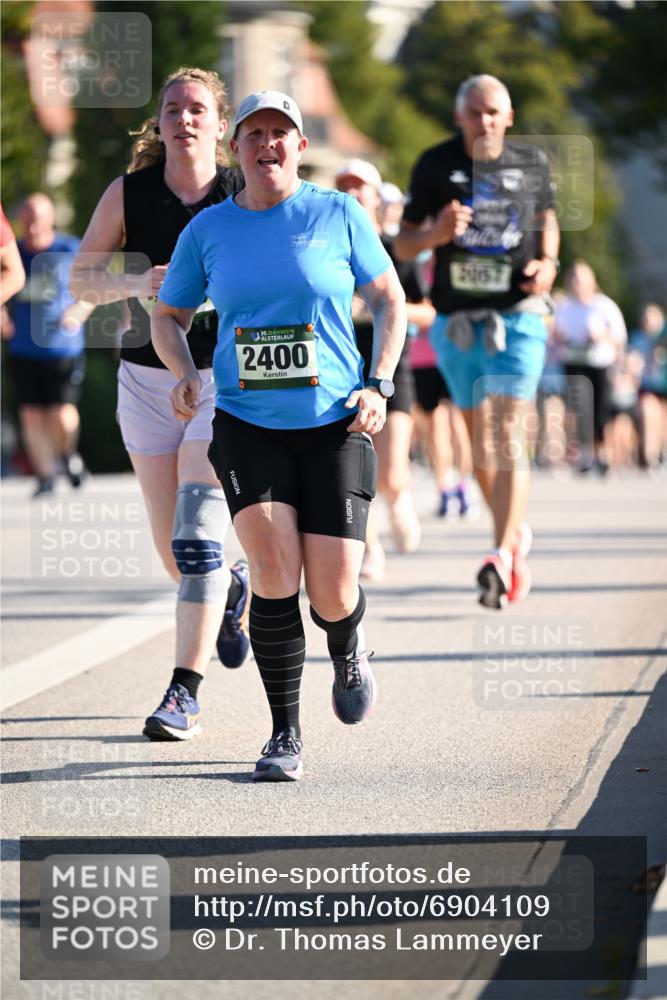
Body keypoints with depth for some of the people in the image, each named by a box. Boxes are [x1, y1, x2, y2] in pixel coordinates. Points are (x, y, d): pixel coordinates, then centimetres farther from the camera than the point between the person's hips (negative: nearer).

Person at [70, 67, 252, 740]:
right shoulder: (128, 194, -1)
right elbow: (81, 279, 0)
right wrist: (140, 282, -18)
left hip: (226, 378, -3)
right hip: (148, 378, 3)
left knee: (197, 536, -16)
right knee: (173, 552, 8)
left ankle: (184, 691, -14)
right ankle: (232, 591, 44)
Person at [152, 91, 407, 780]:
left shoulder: (339, 214, 1)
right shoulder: (208, 229, 6)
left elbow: (390, 300, 9)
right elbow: (168, 316, 17)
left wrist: (379, 386, -3)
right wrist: (183, 372, -3)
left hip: (334, 424, -1)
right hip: (247, 424, 1)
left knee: (332, 594, -6)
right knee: (274, 568, -19)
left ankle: (348, 651, 34)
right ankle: (285, 738, -7)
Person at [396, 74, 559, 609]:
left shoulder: (532, 163, 2)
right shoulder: (436, 165, -1)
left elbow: (547, 217, 20)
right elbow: (403, 244, 2)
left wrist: (548, 265, 0)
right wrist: (436, 233, -20)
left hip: (517, 320, -2)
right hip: (458, 323, 2)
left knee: (507, 435, -15)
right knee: (480, 441, 11)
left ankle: (503, 557, -21)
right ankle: (516, 532, 33)